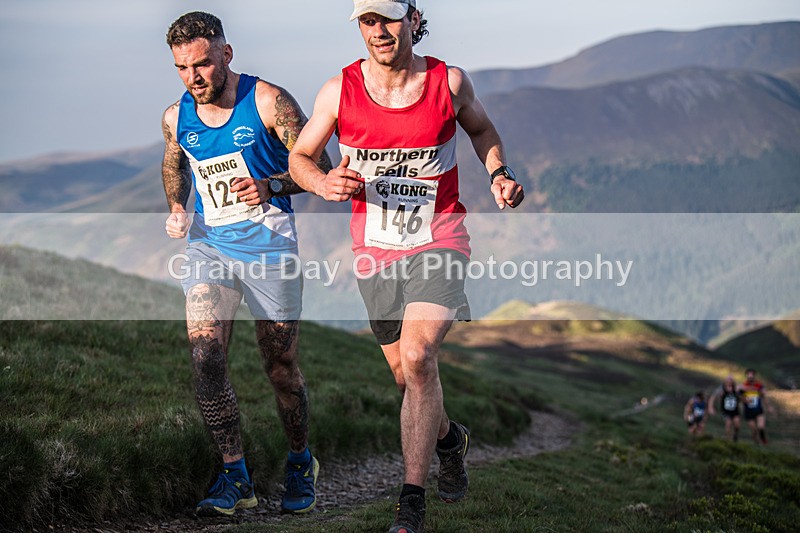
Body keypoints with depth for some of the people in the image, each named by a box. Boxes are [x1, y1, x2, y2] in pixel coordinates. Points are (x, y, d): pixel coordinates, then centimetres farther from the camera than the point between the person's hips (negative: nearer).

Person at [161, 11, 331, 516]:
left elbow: (318, 165, -8)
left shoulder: (268, 101, -10)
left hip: (269, 243, -3)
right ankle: (235, 477, -5)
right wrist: (177, 208, 7)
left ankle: (301, 462, 28)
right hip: (209, 243, 3)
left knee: (281, 365, 5)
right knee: (205, 356, -14)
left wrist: (270, 187, -24)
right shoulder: (176, 117, 4)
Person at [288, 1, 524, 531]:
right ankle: (449, 437, 47)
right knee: (406, 374, 13)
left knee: (418, 358, -24)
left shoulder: (450, 82, -5)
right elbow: (299, 157, 5)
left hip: (438, 240, -3)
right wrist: (324, 183, -17)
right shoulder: (339, 90, -5)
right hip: (375, 250, 3)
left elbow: (481, 128, 16)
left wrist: (499, 174, -2)